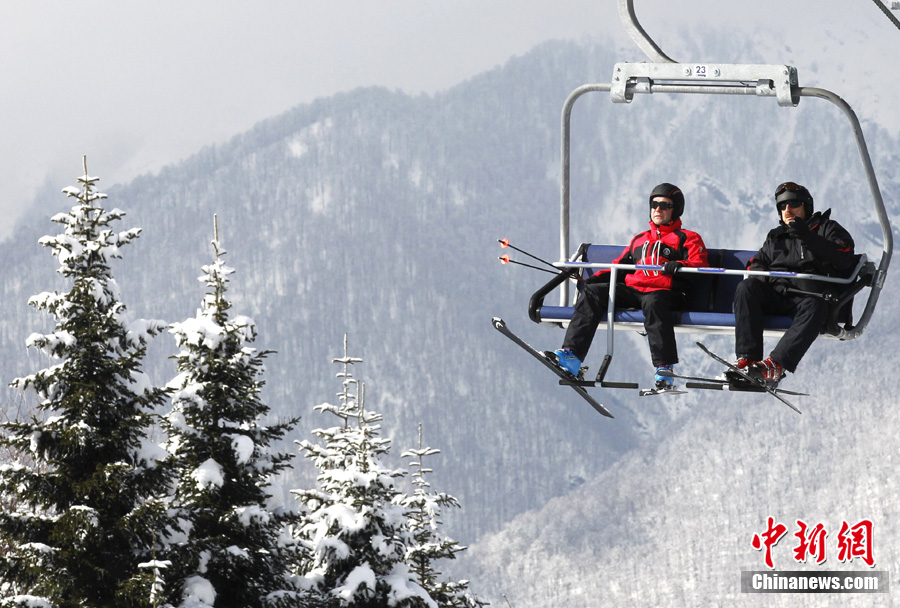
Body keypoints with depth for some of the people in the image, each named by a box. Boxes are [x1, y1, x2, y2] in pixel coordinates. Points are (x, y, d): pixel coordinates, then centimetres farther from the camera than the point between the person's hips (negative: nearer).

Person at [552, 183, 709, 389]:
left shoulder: (687, 239, 16)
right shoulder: (639, 239, 34)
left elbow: (701, 266, 0)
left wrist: (679, 265, -22)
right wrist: (595, 278, 11)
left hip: (665, 292, -5)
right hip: (632, 291, 5)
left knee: (653, 302, -42)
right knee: (592, 292, -18)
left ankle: (664, 368, -44)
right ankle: (571, 355, -32)